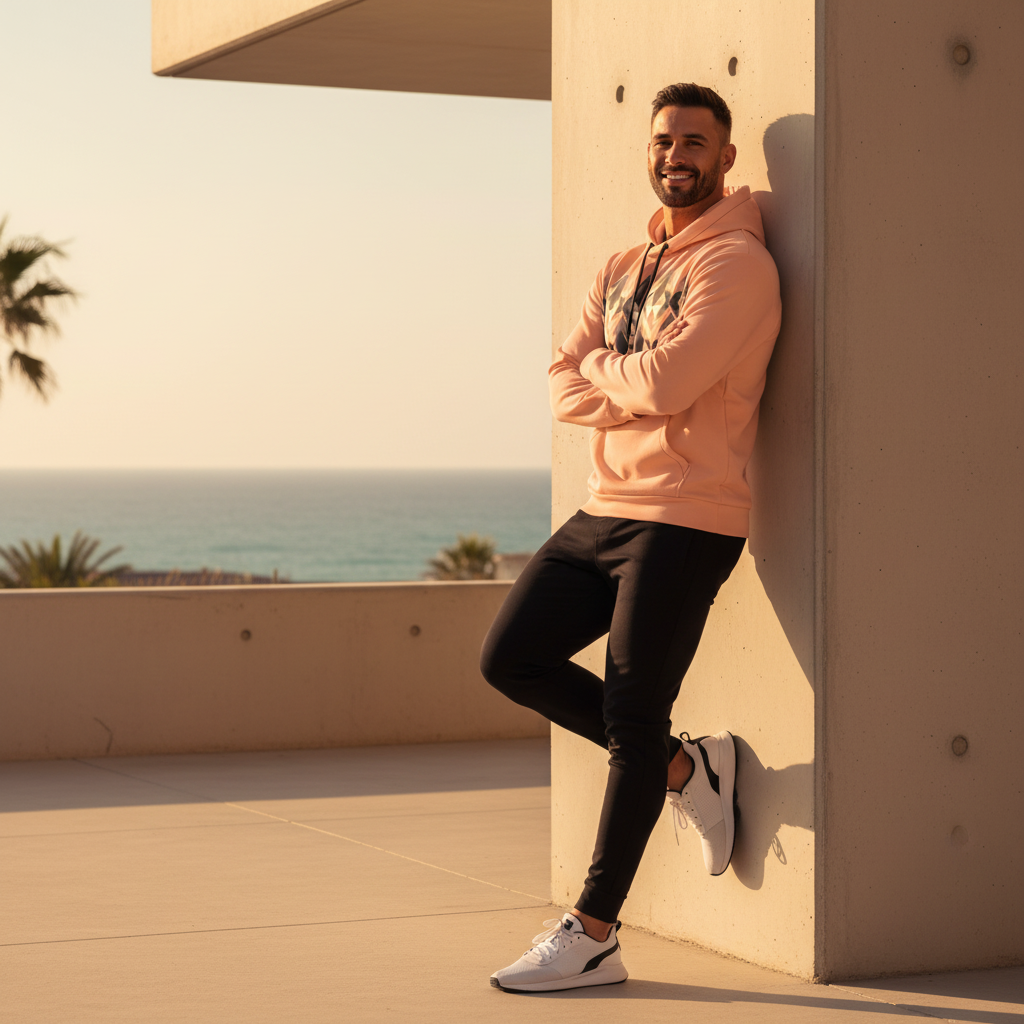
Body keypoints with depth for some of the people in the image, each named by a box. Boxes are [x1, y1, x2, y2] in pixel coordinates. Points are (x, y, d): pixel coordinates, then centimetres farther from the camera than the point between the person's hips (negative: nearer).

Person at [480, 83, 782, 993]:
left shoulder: (737, 264, -9)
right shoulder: (624, 269, 16)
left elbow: (668, 379, -21)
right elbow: (565, 387, 7)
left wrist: (605, 368, -1)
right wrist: (634, 397, -11)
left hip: (685, 521, -8)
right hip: (606, 508, 9)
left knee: (632, 720, -6)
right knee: (513, 659, 7)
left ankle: (592, 938, 1)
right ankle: (685, 767, 20)